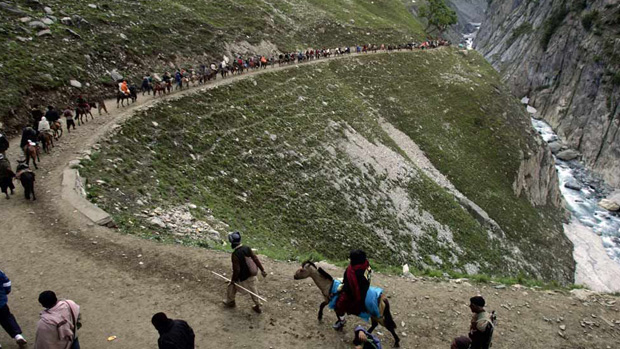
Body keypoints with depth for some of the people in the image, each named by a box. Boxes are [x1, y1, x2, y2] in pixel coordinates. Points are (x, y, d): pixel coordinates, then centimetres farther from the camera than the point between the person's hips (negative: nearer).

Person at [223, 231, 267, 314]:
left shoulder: (235, 255, -28)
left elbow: (236, 270, -24)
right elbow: (256, 259, -6)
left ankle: (230, 302, 44)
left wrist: (233, 280, -8)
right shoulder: (247, 248, -11)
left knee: (232, 287, 22)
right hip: (252, 275, 5)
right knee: (253, 290, 24)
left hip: (242, 278, -5)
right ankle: (258, 306, 36)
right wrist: (262, 270, 2)